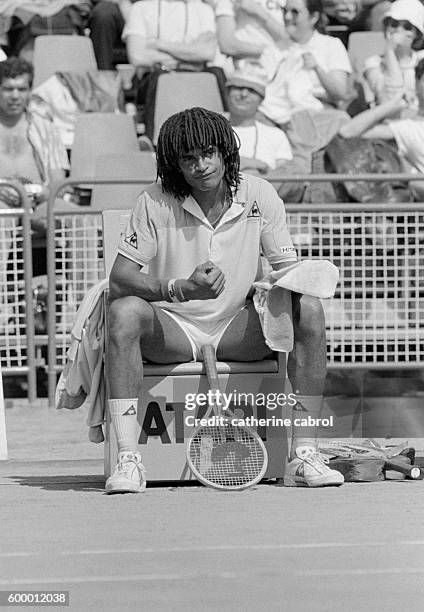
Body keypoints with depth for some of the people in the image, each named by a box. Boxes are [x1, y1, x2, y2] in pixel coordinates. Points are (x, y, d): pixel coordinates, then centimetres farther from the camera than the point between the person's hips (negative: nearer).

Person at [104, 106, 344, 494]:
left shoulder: (259, 196, -5)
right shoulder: (156, 203, -12)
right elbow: (119, 280, -17)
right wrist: (183, 289, -34)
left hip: (237, 330, 2)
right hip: (170, 329, -2)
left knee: (309, 311, -23)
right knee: (124, 312, -34)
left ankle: (304, 455, -22)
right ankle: (128, 461, -35)